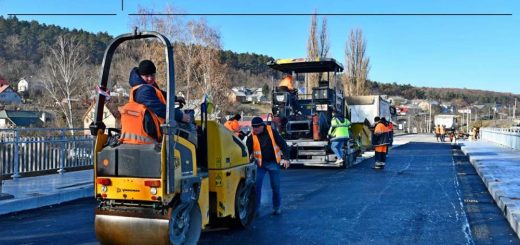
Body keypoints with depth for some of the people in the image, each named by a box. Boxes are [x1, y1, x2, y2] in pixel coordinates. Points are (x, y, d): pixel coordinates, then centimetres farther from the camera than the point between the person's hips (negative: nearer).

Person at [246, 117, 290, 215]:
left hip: (273, 163, -1)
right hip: (260, 164, 1)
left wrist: (286, 158, -13)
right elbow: (247, 151, -2)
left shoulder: (272, 132, -8)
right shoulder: (251, 137, -5)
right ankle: (255, 208, 9)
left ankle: (277, 208, 23)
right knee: (256, 186, -4)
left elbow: (282, 144, -6)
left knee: (275, 187, 6)